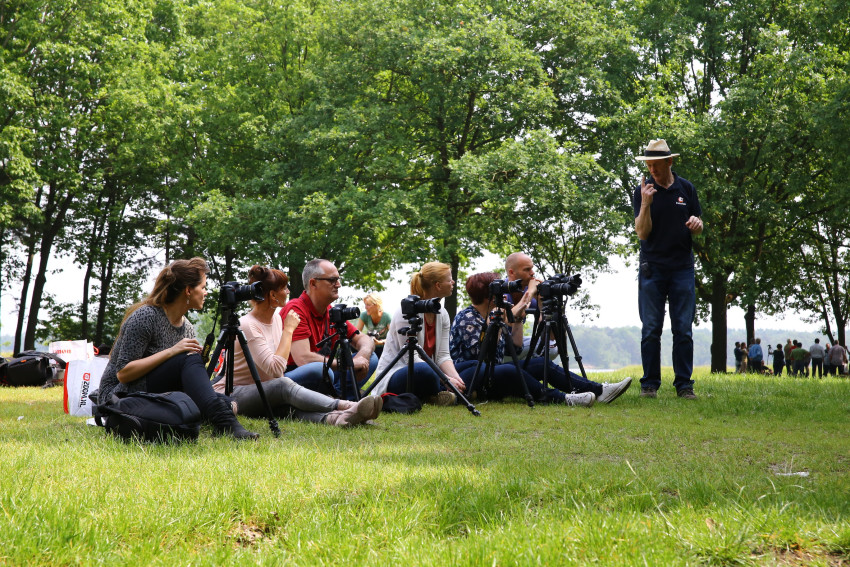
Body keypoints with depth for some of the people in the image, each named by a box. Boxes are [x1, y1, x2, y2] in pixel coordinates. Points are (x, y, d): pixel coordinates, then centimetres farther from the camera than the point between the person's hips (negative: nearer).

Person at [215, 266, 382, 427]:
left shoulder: (276, 318, 9)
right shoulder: (247, 325, -17)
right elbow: (275, 369, -27)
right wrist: (288, 330, -20)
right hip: (231, 395, -7)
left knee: (289, 406, -28)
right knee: (284, 385, -33)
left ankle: (332, 418, -56)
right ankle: (344, 406, -46)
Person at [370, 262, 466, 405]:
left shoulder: (442, 314, 7)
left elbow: (443, 356, 0)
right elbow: (410, 357, -23)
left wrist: (458, 380, -20)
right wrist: (446, 379, -30)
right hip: (394, 375, -7)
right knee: (423, 370, -41)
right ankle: (432, 396, -12)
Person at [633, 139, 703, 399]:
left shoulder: (686, 189, 7)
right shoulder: (643, 190, 1)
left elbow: (697, 230, 14)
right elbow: (642, 233, -6)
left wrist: (696, 223, -10)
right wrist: (645, 204, -20)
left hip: (682, 268, 1)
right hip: (652, 268, -1)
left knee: (683, 330, 1)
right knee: (651, 330, 0)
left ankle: (684, 385, 5)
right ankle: (649, 384, 7)